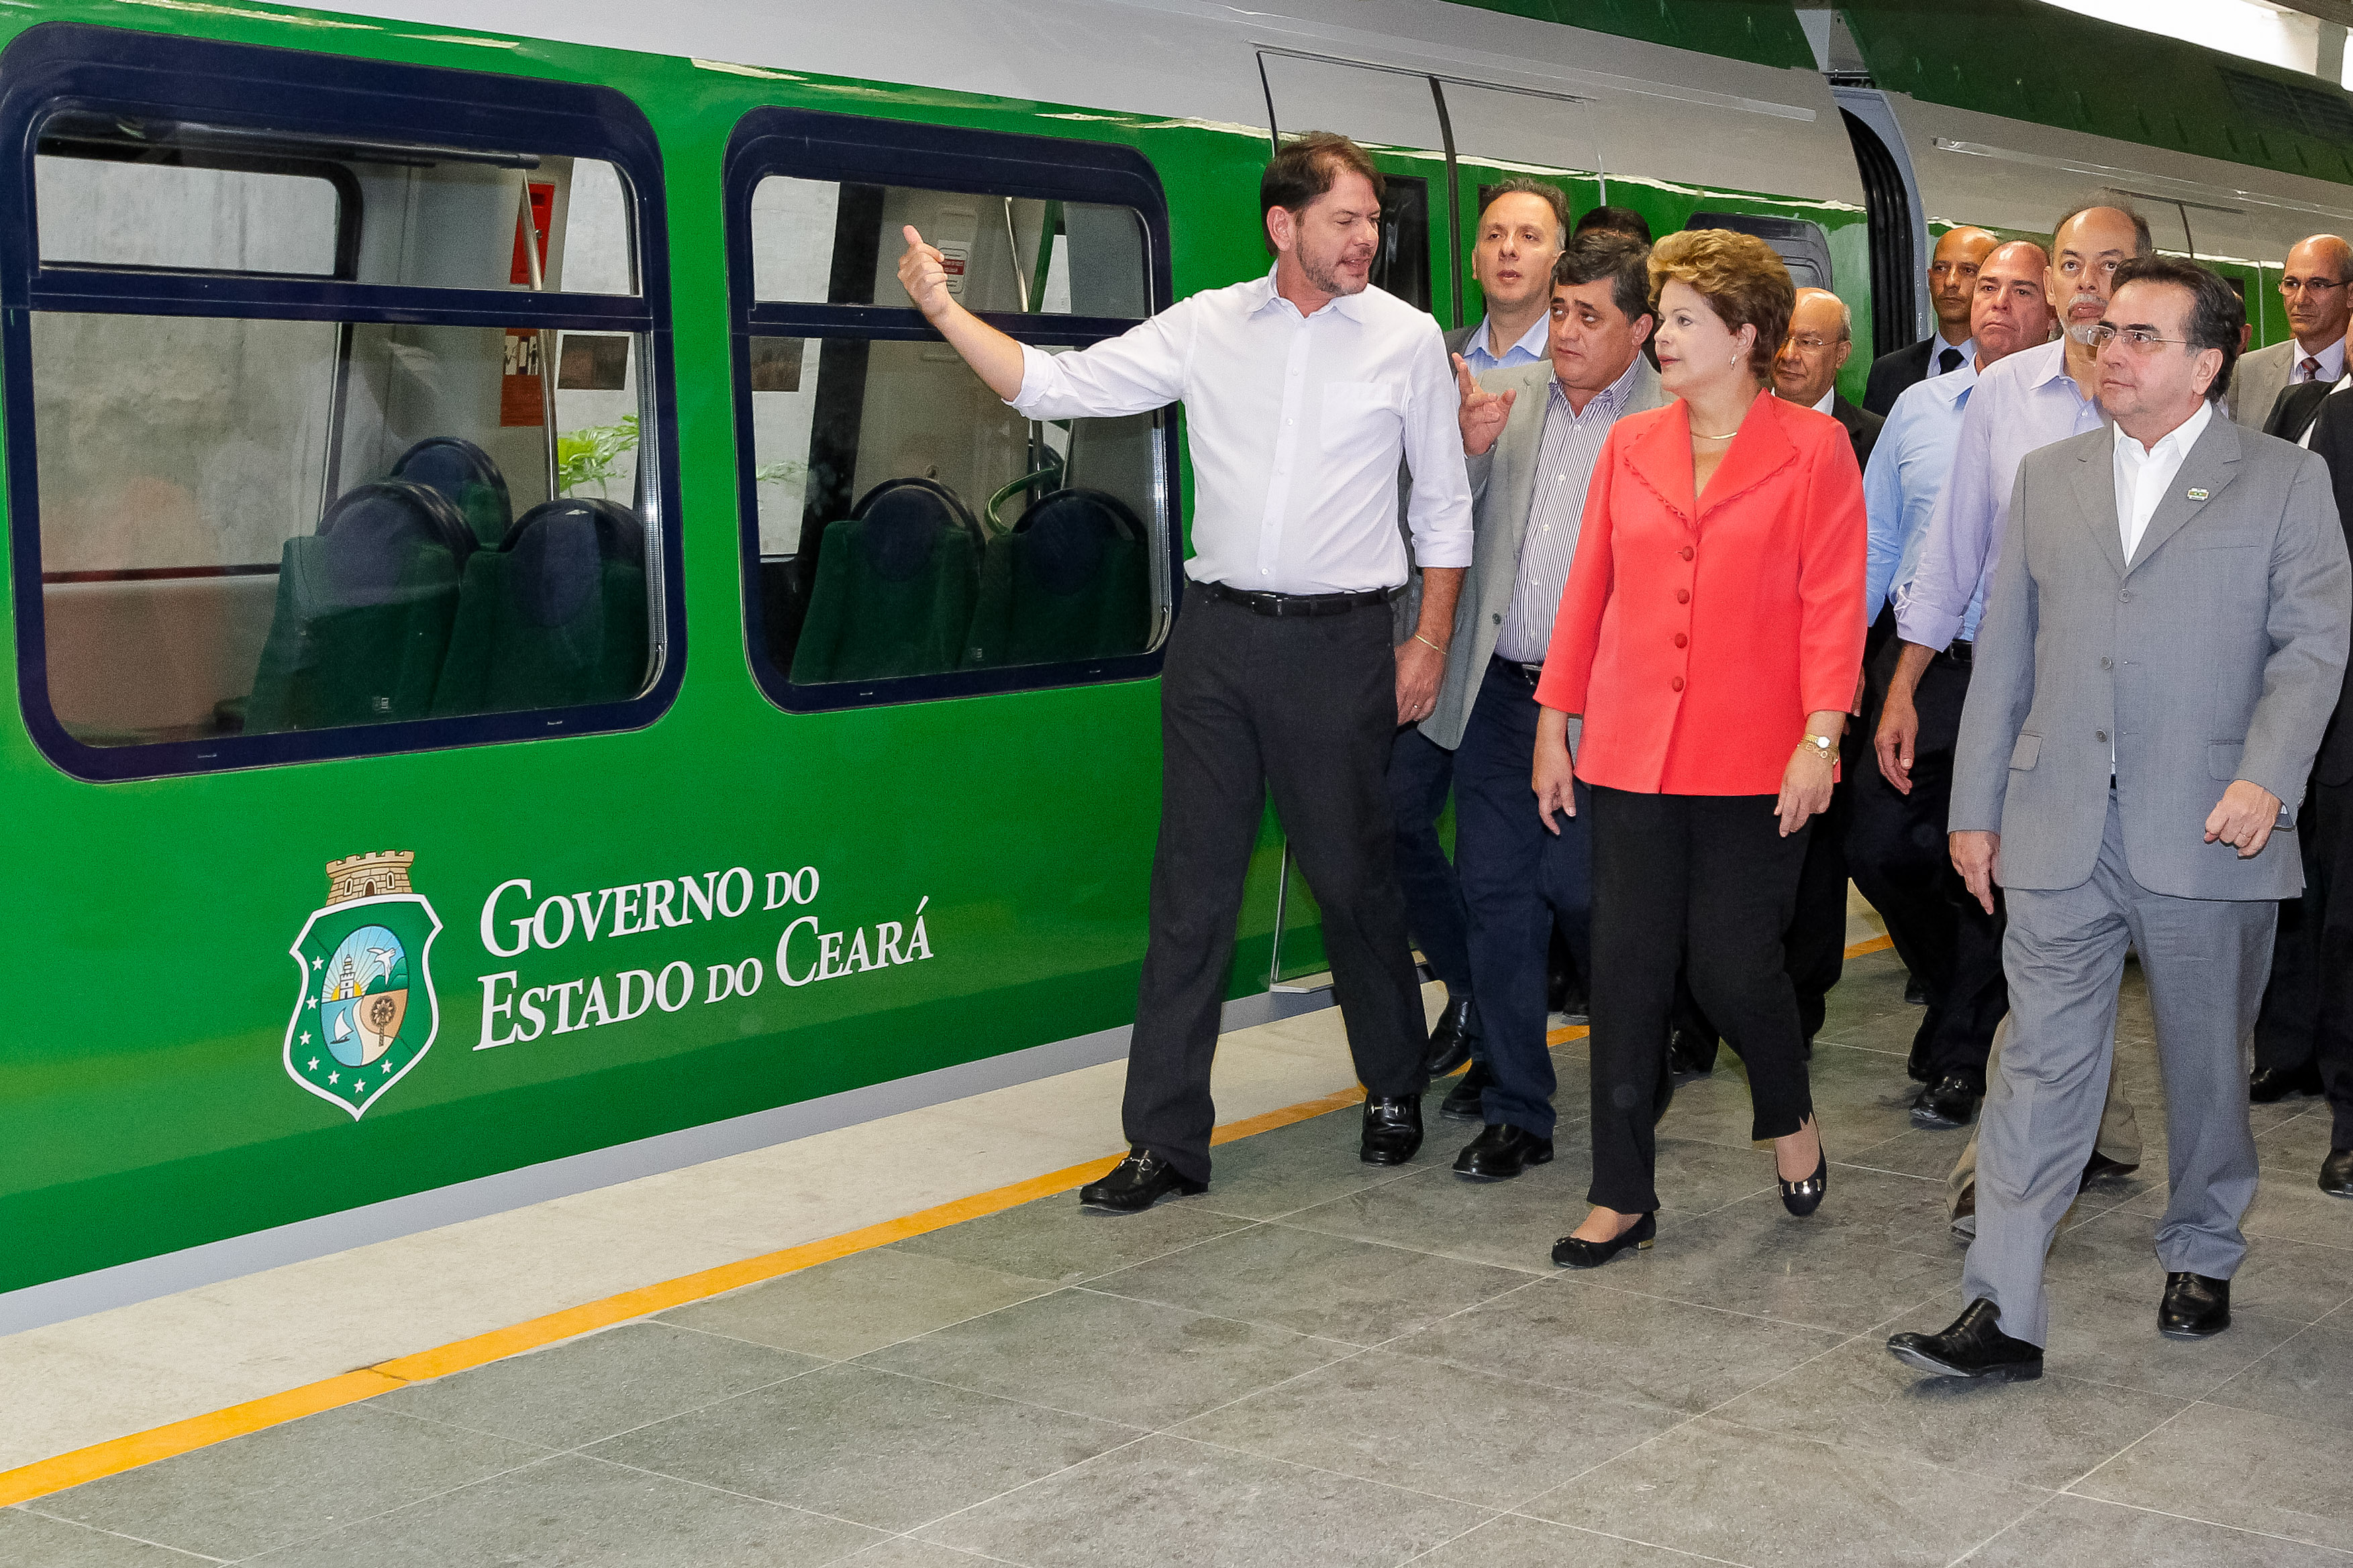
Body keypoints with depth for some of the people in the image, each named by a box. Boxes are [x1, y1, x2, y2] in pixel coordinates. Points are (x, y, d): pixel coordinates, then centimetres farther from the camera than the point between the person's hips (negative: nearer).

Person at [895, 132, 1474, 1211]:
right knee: (1192, 886, 2)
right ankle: (1166, 1141, 8)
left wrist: (1429, 644, 2)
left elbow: (1443, 505, 7)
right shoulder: (1206, 327, 4)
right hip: (1218, 635, 2)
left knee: (1353, 877, 7)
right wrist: (944, 312, -5)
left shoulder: (1408, 339, 2)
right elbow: (1056, 388, 3)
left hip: (1340, 642, -1)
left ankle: (1394, 1091, 31)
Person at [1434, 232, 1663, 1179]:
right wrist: (1471, 448, -8)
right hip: (1497, 691, 5)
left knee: (1579, 890, -2)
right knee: (1496, 894, 5)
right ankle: (1516, 1113, 15)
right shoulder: (1505, 395, 10)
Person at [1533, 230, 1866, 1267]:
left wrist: (1819, 737, -13)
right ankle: (1623, 1197, 13)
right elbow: (1589, 590, 12)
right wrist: (1553, 724, 10)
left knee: (1734, 966, -2)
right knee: (1627, 974, 3)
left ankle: (1791, 1117, 30)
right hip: (1632, 752, 3)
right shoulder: (1629, 447, 10)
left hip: (1754, 757, -3)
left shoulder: (1813, 449, -1)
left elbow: (1833, 604, -5)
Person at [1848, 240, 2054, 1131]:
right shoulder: (1919, 407, 11)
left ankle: (1959, 1054, 18)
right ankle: (1979, 998, 27)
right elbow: (1875, 540, 14)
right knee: (1878, 848, 1)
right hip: (1920, 672, 4)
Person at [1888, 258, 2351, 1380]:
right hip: (2061, 834, 2)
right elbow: (2006, 649, 13)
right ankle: (2002, 1312, -3)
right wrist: (1976, 804, 10)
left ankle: (2200, 1257, 34)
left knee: (2205, 1063, 12)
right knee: (2042, 1065, -2)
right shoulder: (2048, 478, 13)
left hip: (2208, 833, -2)